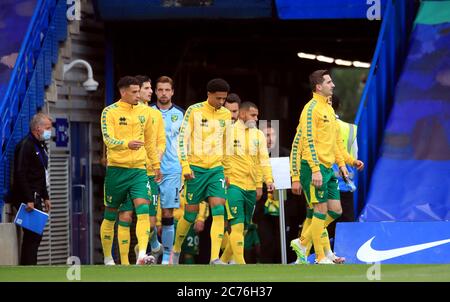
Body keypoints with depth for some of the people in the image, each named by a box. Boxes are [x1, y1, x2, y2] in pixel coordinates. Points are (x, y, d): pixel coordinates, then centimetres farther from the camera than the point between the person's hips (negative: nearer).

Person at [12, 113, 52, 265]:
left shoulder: (41, 146, 18)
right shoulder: (26, 145, -14)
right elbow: (20, 174, -20)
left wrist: (45, 197, 23)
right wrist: (28, 200, -23)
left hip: (35, 197, 10)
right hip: (27, 197, -10)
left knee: (35, 235, 9)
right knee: (32, 235, -11)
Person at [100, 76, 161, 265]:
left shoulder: (144, 112, 9)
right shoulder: (110, 112, -5)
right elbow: (108, 139, -18)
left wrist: (156, 164, 21)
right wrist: (127, 144, -36)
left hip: (139, 169, 3)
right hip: (116, 169, -3)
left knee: (143, 209, -16)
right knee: (110, 214, 7)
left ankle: (142, 255, -26)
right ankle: (107, 258, 21)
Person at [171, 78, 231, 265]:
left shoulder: (226, 114, 9)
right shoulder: (194, 111, -5)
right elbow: (182, 138, -6)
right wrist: (185, 165, -14)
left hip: (216, 168, 3)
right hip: (196, 168, -3)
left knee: (218, 211, -12)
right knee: (191, 212, 3)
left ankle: (215, 258, -16)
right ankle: (176, 250, 25)